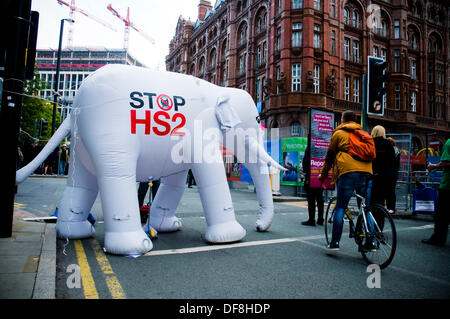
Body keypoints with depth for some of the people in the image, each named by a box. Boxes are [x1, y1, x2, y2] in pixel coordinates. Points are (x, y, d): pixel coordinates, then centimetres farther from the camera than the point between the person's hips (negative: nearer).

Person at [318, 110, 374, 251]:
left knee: (340, 207, -1)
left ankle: (335, 243, -1)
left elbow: (330, 156, 14)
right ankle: (370, 243, 11)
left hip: (348, 172, -4)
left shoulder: (339, 133, 12)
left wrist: (323, 174, 22)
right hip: (367, 172, 5)